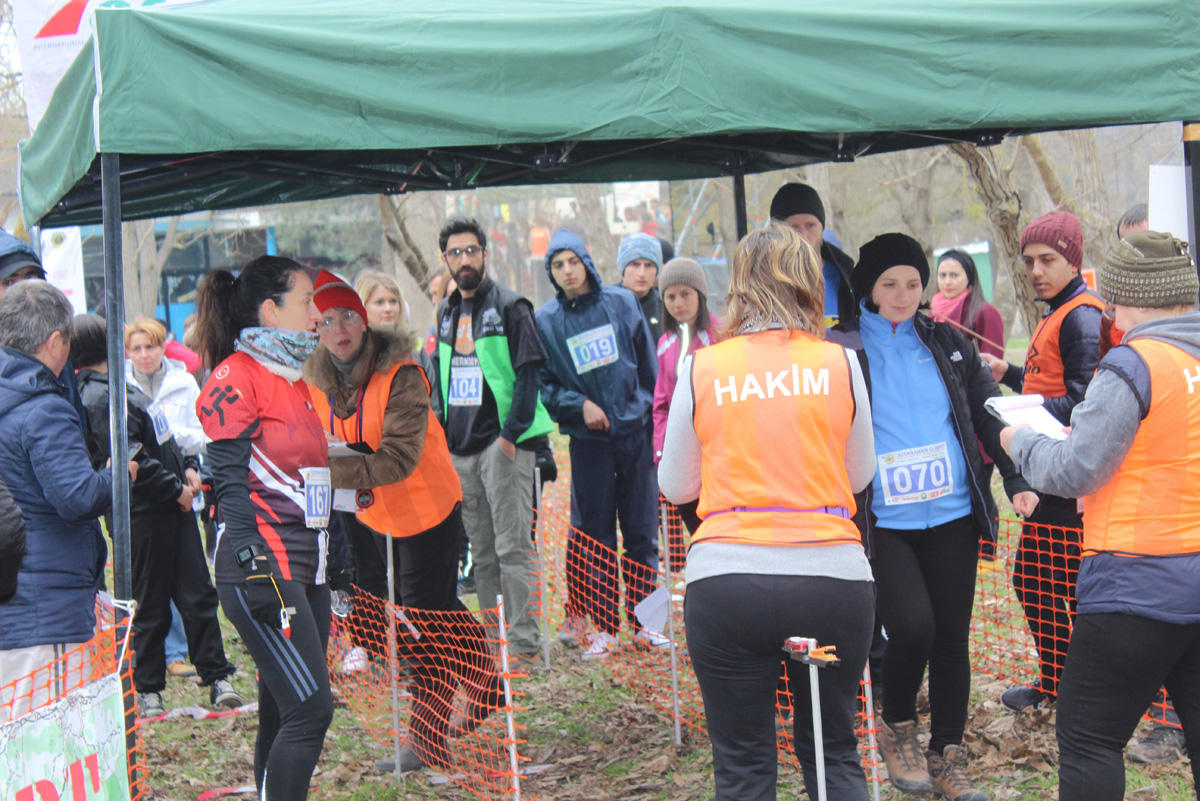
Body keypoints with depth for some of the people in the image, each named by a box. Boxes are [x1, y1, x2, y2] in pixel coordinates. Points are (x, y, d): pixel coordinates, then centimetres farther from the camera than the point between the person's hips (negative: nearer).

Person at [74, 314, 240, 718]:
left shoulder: (121, 386, 16)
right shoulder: (98, 398, -16)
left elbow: (164, 437, 23)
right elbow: (131, 458, -22)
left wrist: (188, 467, 8)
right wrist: (175, 489, -14)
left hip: (174, 506, 9)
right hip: (143, 514, -9)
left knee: (198, 593, 7)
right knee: (152, 605, 2)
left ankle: (217, 677, 12)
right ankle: (147, 690, 14)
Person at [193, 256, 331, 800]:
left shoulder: (291, 380, 20)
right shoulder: (235, 377, -7)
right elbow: (230, 482, -14)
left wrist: (333, 558, 23)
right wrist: (254, 566, -22)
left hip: (305, 565, 9)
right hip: (265, 567, -9)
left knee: (284, 714, 9)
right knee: (310, 709, -13)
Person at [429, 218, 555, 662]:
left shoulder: (509, 306, -4)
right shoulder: (446, 312, 16)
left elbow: (528, 371, -10)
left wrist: (511, 433, -16)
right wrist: (440, 427, 11)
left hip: (504, 442, -6)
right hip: (460, 446, 7)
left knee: (512, 547, -7)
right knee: (481, 552, 11)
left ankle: (525, 644, -3)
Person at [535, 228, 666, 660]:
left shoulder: (622, 302, 3)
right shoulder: (544, 320, 0)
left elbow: (648, 364, 8)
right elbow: (542, 382, 4)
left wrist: (655, 413, 6)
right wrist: (578, 405, -11)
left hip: (636, 431, 1)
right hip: (588, 440, -1)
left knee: (642, 532, 5)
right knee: (594, 537, 3)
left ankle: (644, 620, 14)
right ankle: (604, 625, 11)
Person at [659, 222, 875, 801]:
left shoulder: (702, 368, 2)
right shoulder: (840, 363, 3)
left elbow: (674, 486, 11)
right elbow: (860, 475, 14)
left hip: (725, 583, -1)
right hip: (833, 576, 1)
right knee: (832, 753, 17)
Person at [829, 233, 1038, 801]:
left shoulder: (949, 345, 10)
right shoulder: (841, 350, -1)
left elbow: (991, 414, 12)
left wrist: (1017, 479, 0)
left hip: (951, 516, 4)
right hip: (882, 521, -3)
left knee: (952, 635, 5)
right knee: (912, 627, -16)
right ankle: (896, 730, 12)